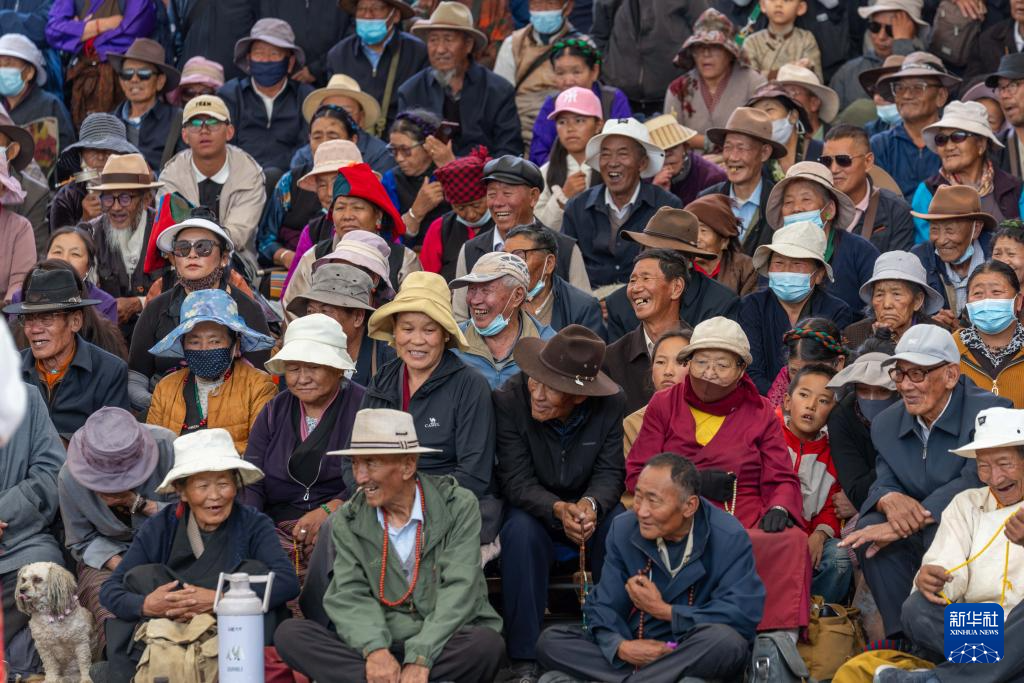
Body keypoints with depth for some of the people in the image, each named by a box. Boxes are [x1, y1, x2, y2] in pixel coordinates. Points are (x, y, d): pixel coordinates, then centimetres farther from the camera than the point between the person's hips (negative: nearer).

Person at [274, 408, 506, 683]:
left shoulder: (458, 507, -2)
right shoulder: (347, 522, 7)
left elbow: (459, 591, -12)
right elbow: (349, 594, -3)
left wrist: (419, 660, -24)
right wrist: (374, 649, -25)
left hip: (446, 643, -3)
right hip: (379, 640, 3)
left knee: (486, 644, -37)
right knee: (290, 633, -21)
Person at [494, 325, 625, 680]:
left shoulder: (611, 404, -13)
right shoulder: (509, 400, -19)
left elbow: (609, 473, -13)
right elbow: (517, 481, -20)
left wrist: (591, 505, -37)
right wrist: (558, 510, -39)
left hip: (587, 508, 1)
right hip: (532, 508, -1)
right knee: (522, 531, -35)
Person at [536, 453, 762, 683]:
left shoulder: (730, 540, -11)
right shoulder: (624, 529, 2)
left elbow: (743, 617, -20)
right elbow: (602, 606, 2)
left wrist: (662, 611, -15)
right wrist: (620, 647, -22)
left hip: (694, 657, -3)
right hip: (636, 652, 4)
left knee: (726, 641, -38)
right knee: (550, 641, -14)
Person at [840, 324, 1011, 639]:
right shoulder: (886, 424, 8)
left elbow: (976, 482, -25)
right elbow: (883, 482, 1)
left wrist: (903, 527, -30)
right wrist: (890, 499, -28)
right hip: (917, 540, 5)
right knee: (870, 527, -21)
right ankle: (902, 636, -18)